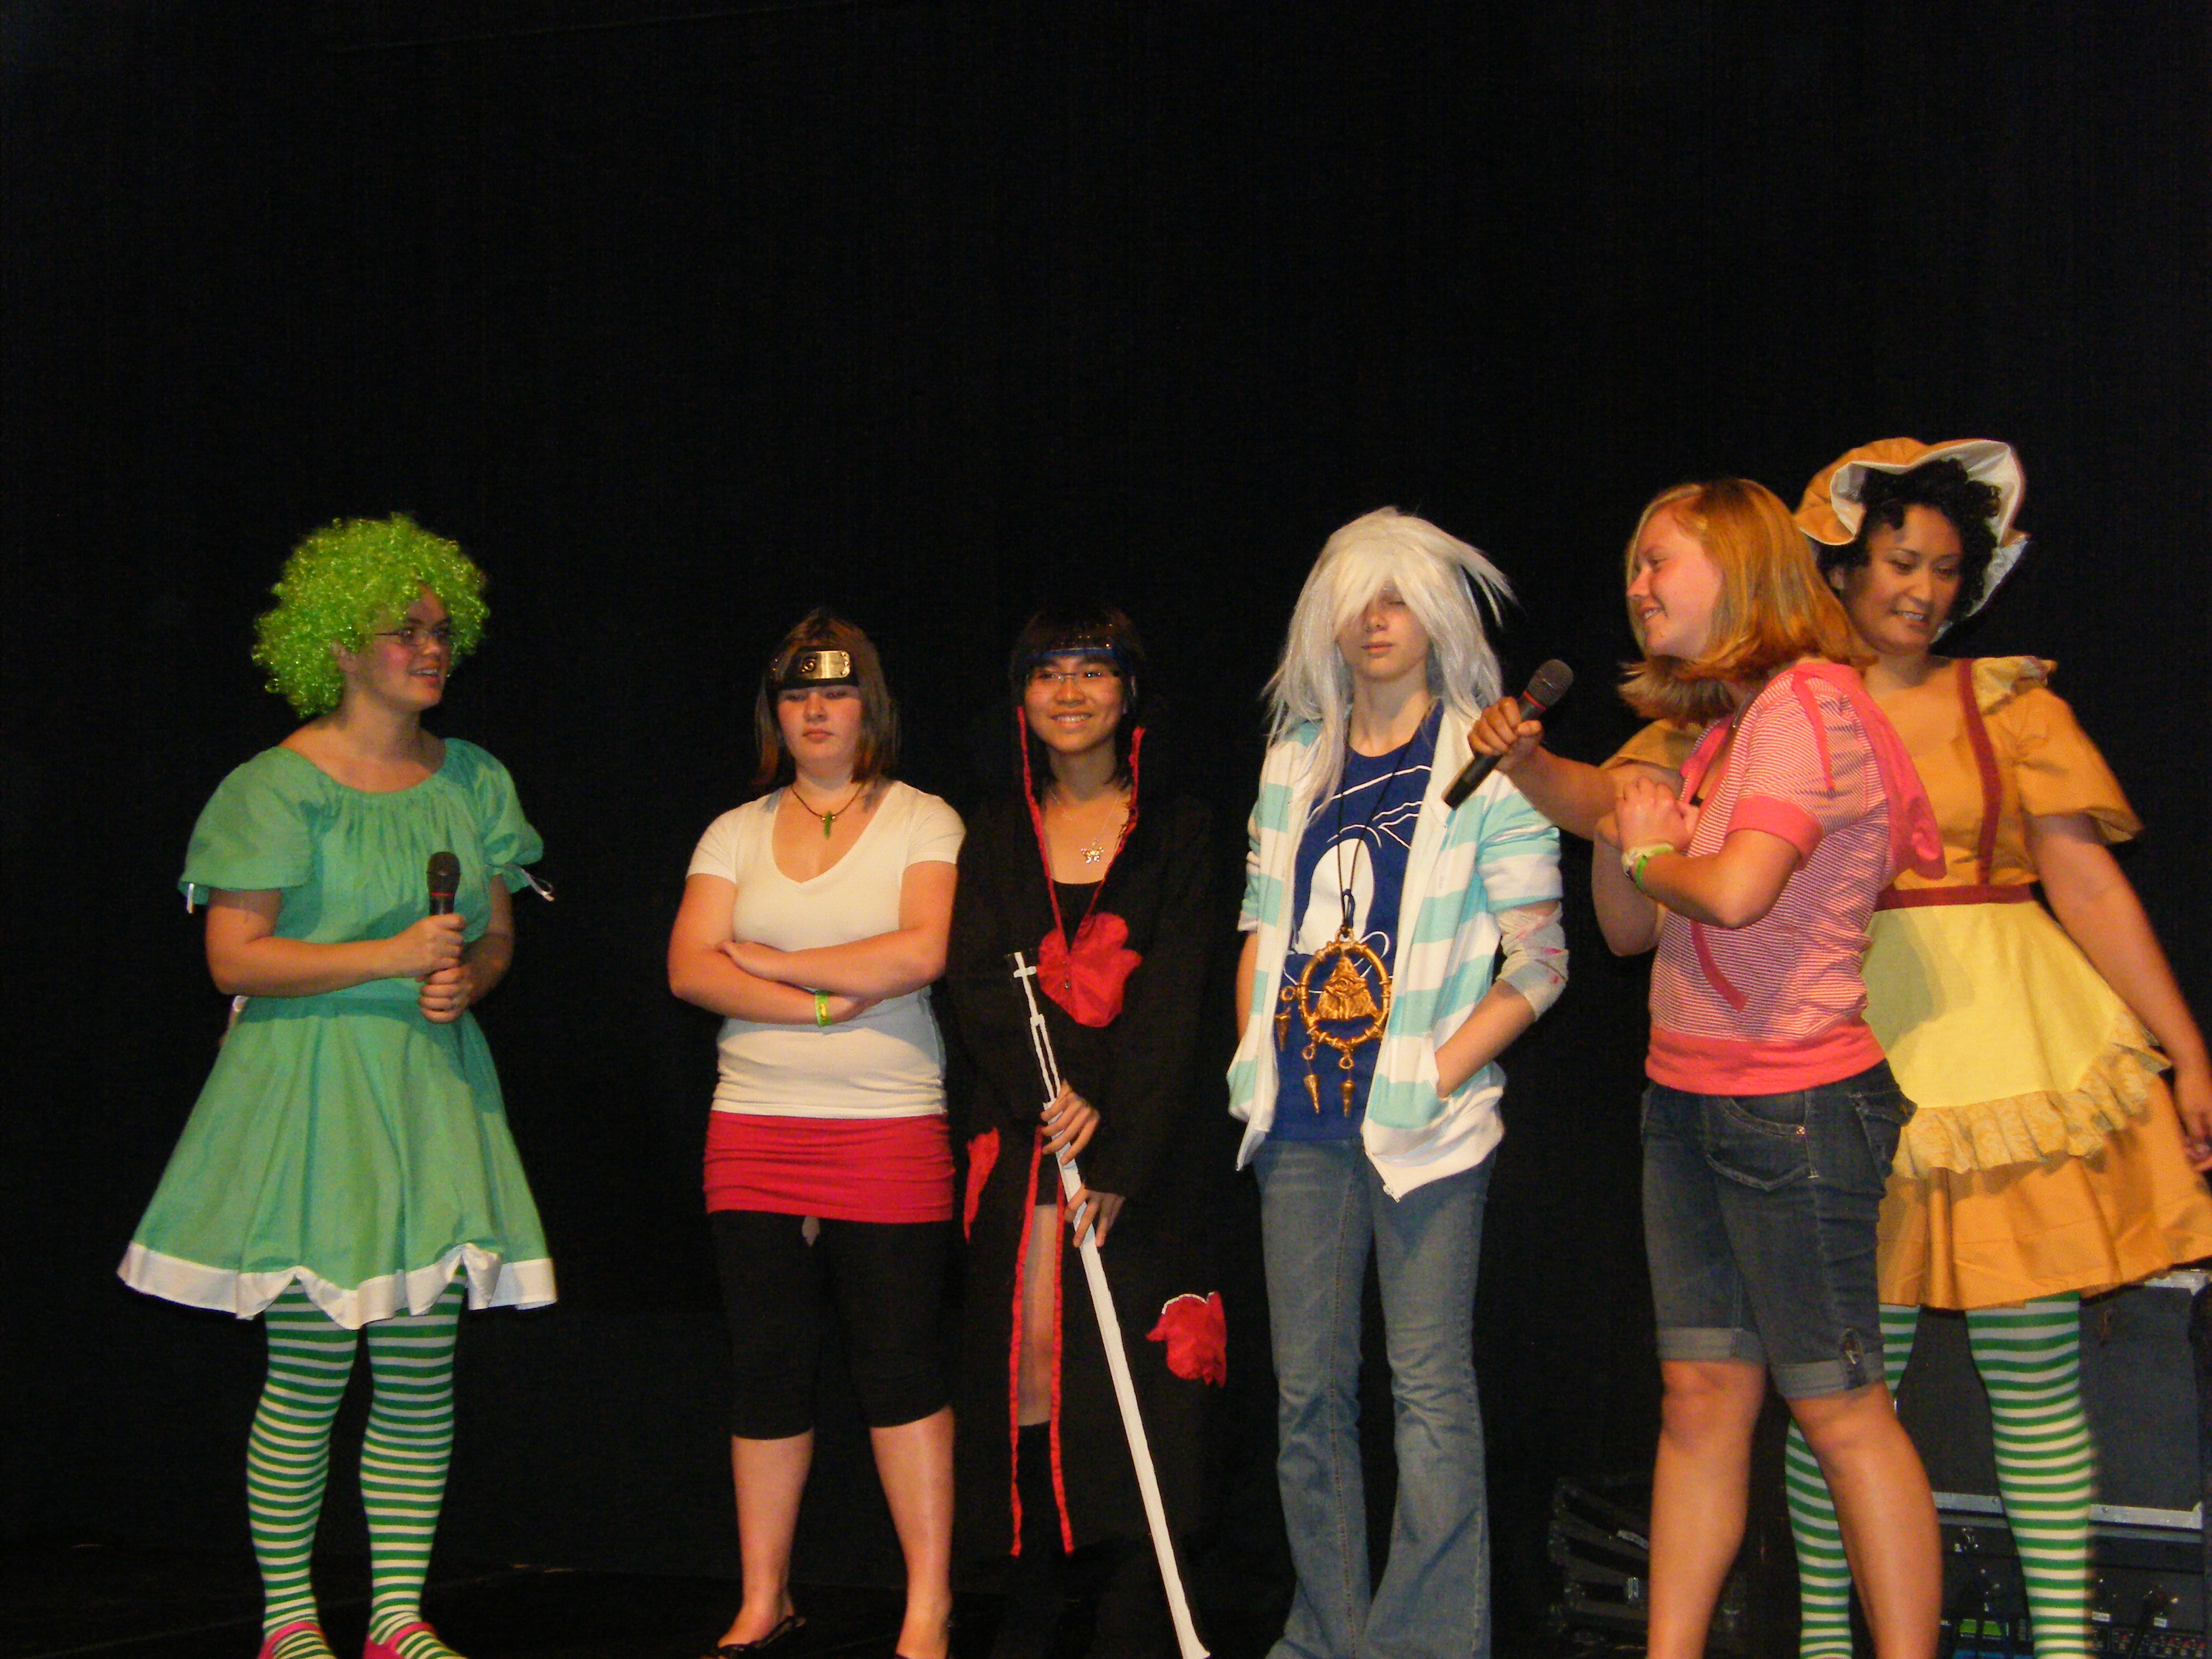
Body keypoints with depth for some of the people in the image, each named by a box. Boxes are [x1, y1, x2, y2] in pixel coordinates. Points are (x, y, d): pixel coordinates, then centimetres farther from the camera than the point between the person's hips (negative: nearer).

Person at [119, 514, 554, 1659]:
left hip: (431, 1086, 5)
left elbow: (498, 934, 18)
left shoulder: (471, 780, 11)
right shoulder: (278, 787, -6)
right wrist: (393, 957, -17)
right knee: (308, 1375, -3)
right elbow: (235, 959, -10)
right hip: (308, 1084, -5)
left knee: (421, 1372, 3)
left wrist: (465, 978, -5)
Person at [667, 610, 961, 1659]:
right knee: (767, 1371, 7)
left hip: (891, 1130, -3)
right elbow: (688, 968, 0)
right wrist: (824, 1003, -11)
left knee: (901, 1365, -4)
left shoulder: (922, 822, 3)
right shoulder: (736, 834, 12)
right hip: (754, 1134, 3)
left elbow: (920, 953, -13)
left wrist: (766, 960, -6)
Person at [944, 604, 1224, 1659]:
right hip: (1017, 1137, 2)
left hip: (1138, 1140, -2)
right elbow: (974, 985, 2)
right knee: (1023, 1358, -3)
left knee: (1136, 1365, -8)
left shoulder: (1176, 832, 6)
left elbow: (1171, 1006, -3)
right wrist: (1049, 1098, -14)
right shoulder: (997, 837, 14)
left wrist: (1119, 1153, -14)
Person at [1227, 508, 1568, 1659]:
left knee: (1429, 1385, -5)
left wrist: (1441, 1072, -13)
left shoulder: (1486, 767, -2)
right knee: (1308, 1388, 7)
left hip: (1422, 1120, -5)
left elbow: (1538, 960, -5)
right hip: (1303, 1121, 5)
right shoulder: (1296, 761, 14)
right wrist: (1254, 1060, 9)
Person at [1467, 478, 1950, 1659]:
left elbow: (1735, 892, -26)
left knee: (1838, 1408, -4)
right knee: (1699, 1395, 8)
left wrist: (1652, 851, -7)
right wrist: (1617, 832, 3)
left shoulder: (1809, 701, -12)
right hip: (1686, 1103, 9)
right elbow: (1633, 931, 18)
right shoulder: (1718, 730, 16)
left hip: (1793, 1105, -9)